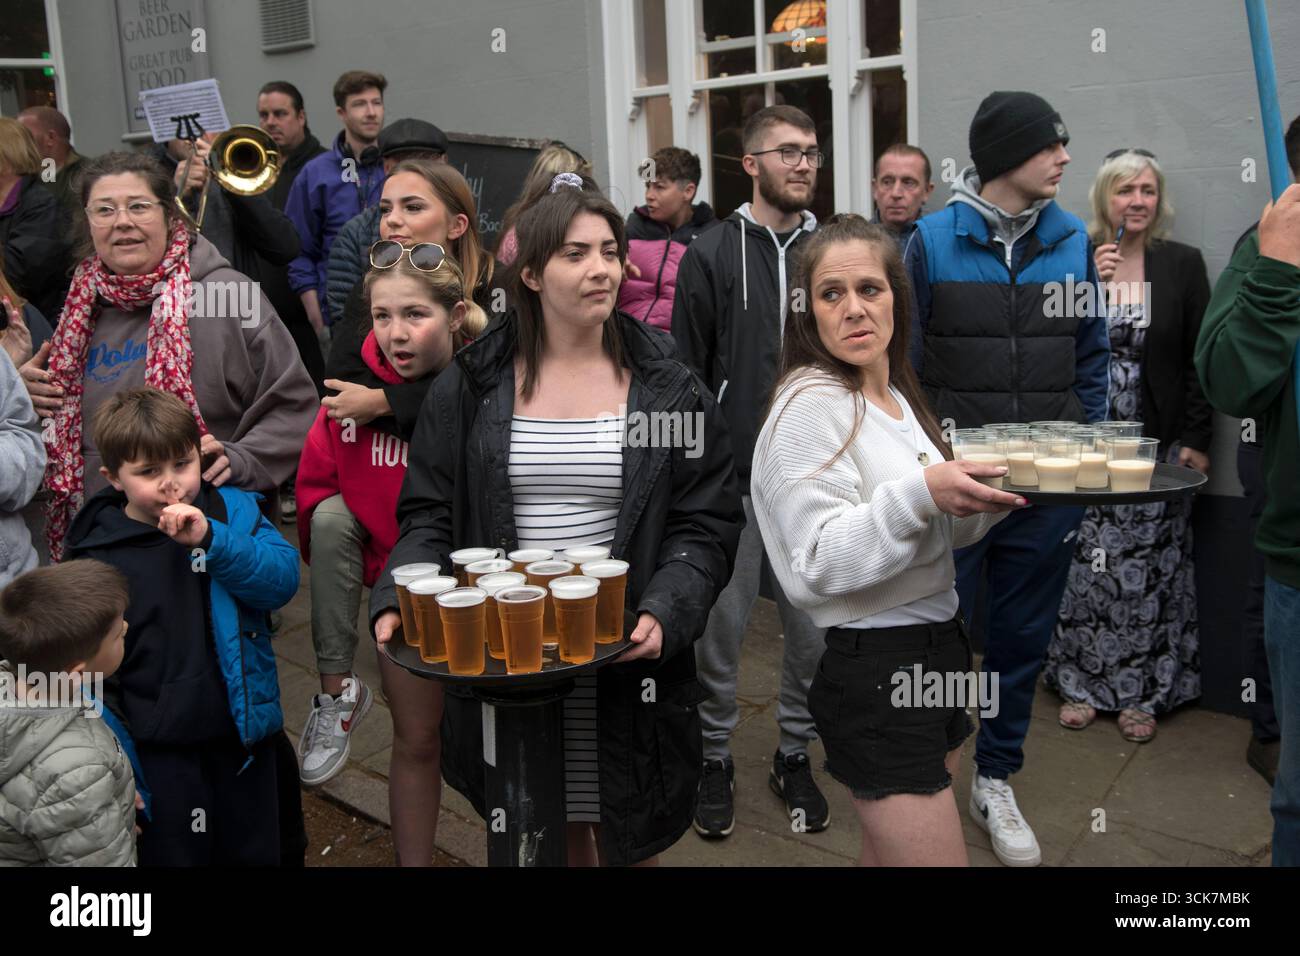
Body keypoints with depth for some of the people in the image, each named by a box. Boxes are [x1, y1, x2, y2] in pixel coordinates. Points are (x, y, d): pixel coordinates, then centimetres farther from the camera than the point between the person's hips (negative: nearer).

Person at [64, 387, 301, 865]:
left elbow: (283, 581, -18)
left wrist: (211, 539, -29)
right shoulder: (97, 553, -8)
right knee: (171, 853, 15)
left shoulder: (234, 510, -5)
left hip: (243, 733, 2)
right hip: (159, 750, -2)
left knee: (255, 851, 21)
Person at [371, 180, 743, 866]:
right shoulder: (471, 386, 2)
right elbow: (429, 513, 5)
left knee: (628, 840, 12)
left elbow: (705, 524, -1)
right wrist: (398, 599, -12)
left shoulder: (666, 388, 0)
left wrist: (665, 614, -17)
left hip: (624, 662, 0)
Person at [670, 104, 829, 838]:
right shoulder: (712, 256, 0)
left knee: (814, 627, 9)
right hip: (732, 479, -2)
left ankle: (796, 754, 29)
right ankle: (716, 755, 26)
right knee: (721, 623, 7)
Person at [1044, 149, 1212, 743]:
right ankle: (1082, 682, 18)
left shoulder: (1182, 264, 4)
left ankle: (1140, 692, 17)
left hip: (1157, 444, 0)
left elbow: (1199, 359, 2)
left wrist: (1195, 441, -3)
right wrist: (1089, 282, -14)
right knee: (1084, 561, 3)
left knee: (1147, 570, 4)